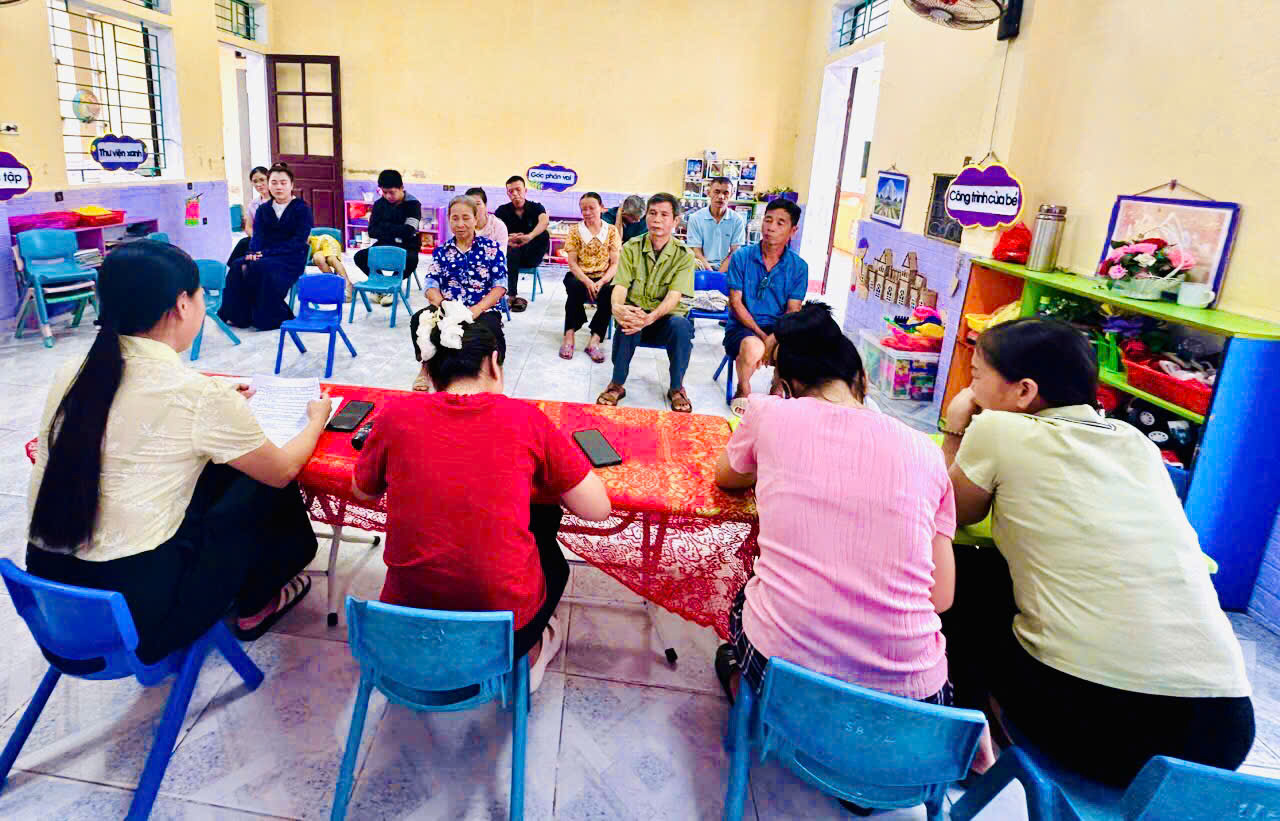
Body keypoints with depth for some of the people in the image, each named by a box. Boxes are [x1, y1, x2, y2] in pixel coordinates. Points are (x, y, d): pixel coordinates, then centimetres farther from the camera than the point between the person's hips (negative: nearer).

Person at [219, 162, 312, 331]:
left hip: (291, 260, -5)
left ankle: (267, 317, -19)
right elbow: (257, 237, 4)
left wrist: (266, 253, -20)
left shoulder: (302, 209, 1)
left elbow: (298, 241, -11)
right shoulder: (263, 210, 17)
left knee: (260, 268, -33)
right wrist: (253, 253, -20)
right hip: (265, 257, 5)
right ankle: (240, 315, -15)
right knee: (239, 267, -26)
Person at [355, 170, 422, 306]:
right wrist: (394, 234, -19)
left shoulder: (412, 204, -9)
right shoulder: (380, 204, 3)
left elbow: (408, 231, -20)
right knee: (360, 256, -20)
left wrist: (384, 226, -13)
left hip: (407, 247, -4)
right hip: (385, 245, 4)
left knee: (410, 261, -38)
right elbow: (372, 231, -2)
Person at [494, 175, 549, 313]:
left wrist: (529, 237, -48)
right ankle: (512, 296, -34)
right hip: (513, 253, -1)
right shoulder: (503, 210, 2)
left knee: (544, 235, -28)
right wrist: (507, 240, -37)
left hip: (530, 257, 1)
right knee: (512, 254, -36)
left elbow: (545, 221, -27)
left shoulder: (536, 207, -2)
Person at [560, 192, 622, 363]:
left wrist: (601, 282, -19)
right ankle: (569, 336, -29)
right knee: (575, 287, -36)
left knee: (611, 292, -34)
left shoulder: (612, 231, 5)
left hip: (603, 278, 0)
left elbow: (615, 264, -1)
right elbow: (572, 263, -2)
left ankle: (595, 340, -33)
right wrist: (587, 282, -20)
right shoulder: (575, 232, 5)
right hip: (580, 277, 0)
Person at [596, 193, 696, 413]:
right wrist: (617, 307, -36)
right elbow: (620, 286, -10)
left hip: (666, 316, 0)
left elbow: (674, 296, -16)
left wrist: (651, 317, -37)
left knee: (681, 325, -34)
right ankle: (617, 384, -16)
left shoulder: (684, 255, -3)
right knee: (627, 321, -35)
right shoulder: (631, 248, 1)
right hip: (636, 313, 0)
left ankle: (676, 388, -12)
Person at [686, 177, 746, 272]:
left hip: (726, 269, 1)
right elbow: (696, 251, -1)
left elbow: (735, 252, 1)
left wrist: (720, 274, -15)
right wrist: (711, 272, -17)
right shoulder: (695, 218, 2)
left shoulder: (737, 220, 4)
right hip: (703, 268, -1)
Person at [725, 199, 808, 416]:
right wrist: (760, 334, -17)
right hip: (742, 326, -2)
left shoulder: (799, 266, 3)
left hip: (777, 328, 2)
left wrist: (774, 338, -22)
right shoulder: (741, 258, -1)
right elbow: (736, 302, -5)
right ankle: (743, 391, -2)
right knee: (753, 348, -37)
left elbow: (793, 310, -2)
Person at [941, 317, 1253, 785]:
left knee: (962, 574, 17)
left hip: (1084, 711, -5)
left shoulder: (997, 430, -3)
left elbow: (958, 514, 13)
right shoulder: (1134, 441, 12)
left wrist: (955, 432, 21)